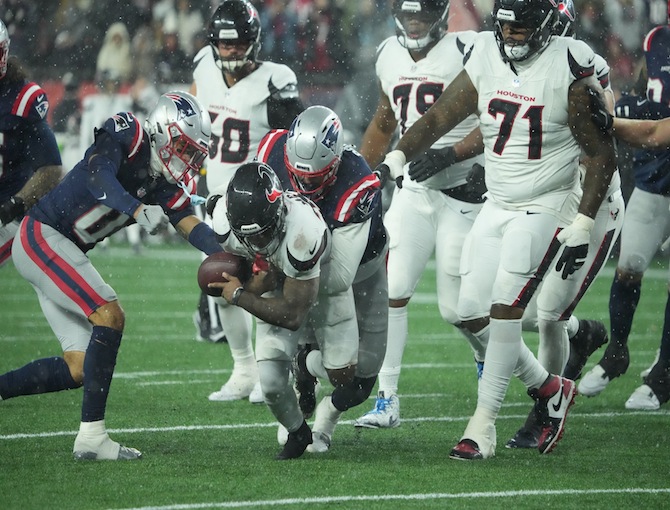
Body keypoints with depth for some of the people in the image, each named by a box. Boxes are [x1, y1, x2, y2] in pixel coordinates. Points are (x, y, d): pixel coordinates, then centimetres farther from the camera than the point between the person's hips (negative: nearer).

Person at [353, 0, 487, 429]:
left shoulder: (467, 52, -11)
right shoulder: (390, 56, 9)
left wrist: (449, 154, -21)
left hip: (462, 191, -5)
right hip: (412, 190, 5)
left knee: (455, 307, 1)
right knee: (391, 290, -8)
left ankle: (488, 351, 35)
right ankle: (387, 400, -4)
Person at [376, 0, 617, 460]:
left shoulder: (568, 68, -15)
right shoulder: (487, 58, 0)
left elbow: (602, 155, -11)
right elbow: (440, 116, 5)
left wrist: (582, 227, -15)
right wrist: (396, 158, -11)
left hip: (545, 207, -6)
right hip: (497, 206, 6)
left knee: (505, 309, -17)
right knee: (473, 315, 3)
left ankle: (484, 423, -11)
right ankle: (549, 388, 22)